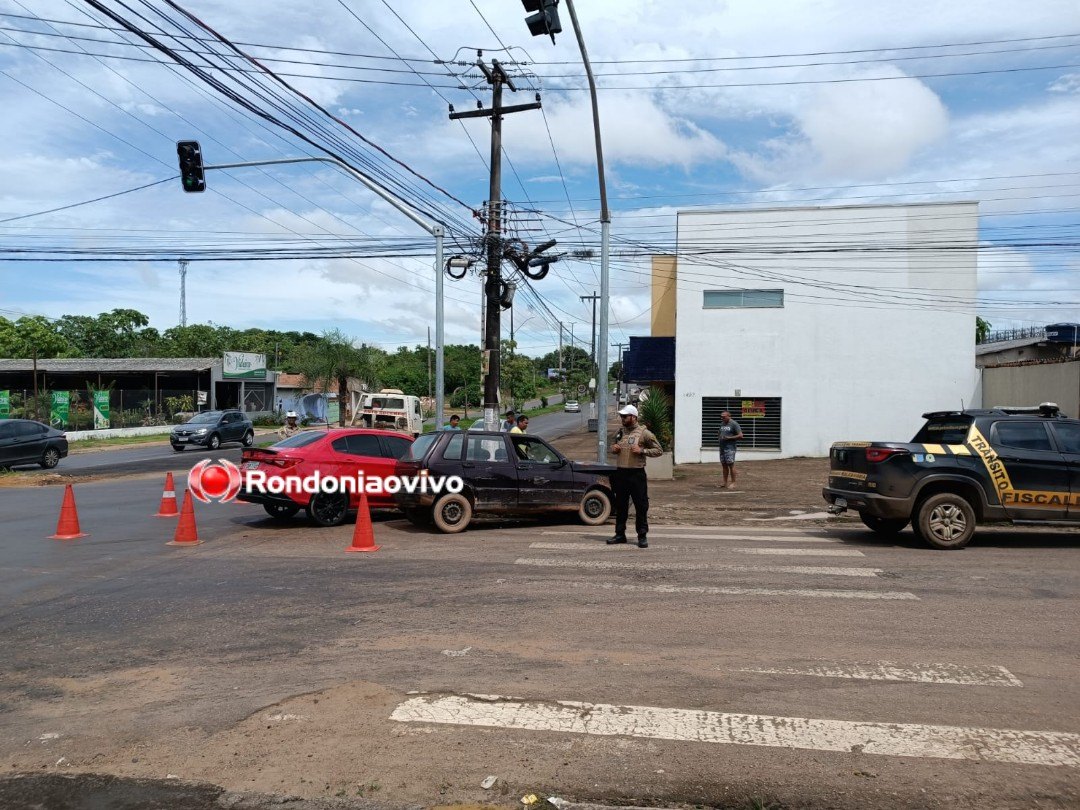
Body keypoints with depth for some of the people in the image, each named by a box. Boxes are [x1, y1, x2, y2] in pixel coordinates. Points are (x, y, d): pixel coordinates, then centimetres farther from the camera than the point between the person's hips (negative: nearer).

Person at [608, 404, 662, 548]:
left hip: (637, 473, -6)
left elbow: (658, 450, -4)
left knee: (641, 506, -2)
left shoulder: (644, 433, -5)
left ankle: (642, 536, 6)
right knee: (620, 505, 12)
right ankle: (620, 534, 21)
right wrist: (613, 449, 5)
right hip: (620, 472, 6)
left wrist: (642, 451, -16)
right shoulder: (620, 432, 14)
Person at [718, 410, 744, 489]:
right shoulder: (722, 424, 16)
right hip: (722, 447, 7)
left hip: (730, 447, -7)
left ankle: (733, 483, -2)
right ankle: (725, 483, 13)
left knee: (731, 464, -7)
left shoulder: (734, 424, -7)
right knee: (724, 465, 9)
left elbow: (740, 435, -11)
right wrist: (720, 438, 4)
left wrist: (729, 438, -16)